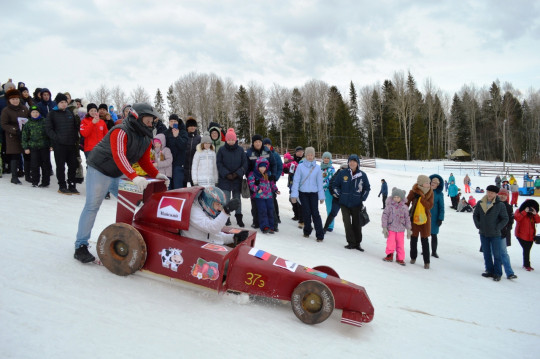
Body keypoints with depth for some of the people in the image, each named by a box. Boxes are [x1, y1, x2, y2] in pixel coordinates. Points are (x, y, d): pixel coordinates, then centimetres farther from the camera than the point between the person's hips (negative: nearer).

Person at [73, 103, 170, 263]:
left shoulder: (146, 139, 2)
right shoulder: (121, 132, -25)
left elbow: (144, 161, 3)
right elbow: (119, 156, -39)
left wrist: (156, 174, -14)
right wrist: (134, 177, -51)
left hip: (118, 175, 9)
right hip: (99, 171, -8)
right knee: (92, 207, -9)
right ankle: (81, 246, -2)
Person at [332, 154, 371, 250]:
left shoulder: (362, 175, 0)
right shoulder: (342, 173, -2)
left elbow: (367, 188, 11)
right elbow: (336, 185, 9)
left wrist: (362, 200, 4)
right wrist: (339, 195, -1)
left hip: (356, 204, 0)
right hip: (344, 203, 0)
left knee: (357, 224, 6)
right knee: (347, 223, -4)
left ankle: (357, 243, 17)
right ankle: (351, 242, 5)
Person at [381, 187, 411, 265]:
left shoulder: (404, 207, 0)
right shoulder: (389, 206, -6)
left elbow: (407, 218, 7)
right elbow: (384, 216, -4)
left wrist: (408, 229, 7)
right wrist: (384, 228, -7)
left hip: (401, 229, 2)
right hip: (391, 229, -2)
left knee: (400, 245, 5)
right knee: (390, 243, -6)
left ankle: (400, 258, 21)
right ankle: (390, 255, 20)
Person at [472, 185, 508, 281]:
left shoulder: (500, 205, -12)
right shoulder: (480, 204, -1)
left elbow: (505, 218, -5)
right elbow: (475, 215, 11)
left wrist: (497, 228, -10)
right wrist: (478, 225, 2)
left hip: (495, 234, -4)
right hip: (483, 234, 4)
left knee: (496, 254, 1)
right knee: (486, 254, 13)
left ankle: (497, 273, 12)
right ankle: (490, 271, 26)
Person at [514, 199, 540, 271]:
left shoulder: (533, 213, 11)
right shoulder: (519, 211, -4)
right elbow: (517, 218, -22)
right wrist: (525, 212, -23)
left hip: (530, 236, 5)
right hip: (521, 235, -5)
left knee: (527, 250, 11)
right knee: (526, 250, -9)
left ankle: (526, 264, 23)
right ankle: (527, 265, 1)